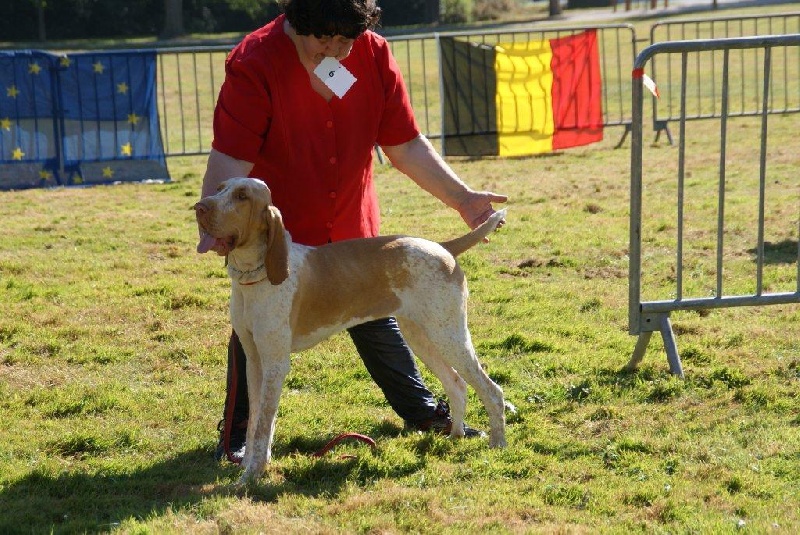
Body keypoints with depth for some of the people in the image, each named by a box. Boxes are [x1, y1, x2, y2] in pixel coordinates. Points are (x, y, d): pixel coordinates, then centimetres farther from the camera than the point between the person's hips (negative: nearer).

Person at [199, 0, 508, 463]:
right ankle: (237, 435, 20)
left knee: (378, 320, 16)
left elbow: (407, 146, -5)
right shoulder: (255, 64, -25)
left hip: (353, 229, 4)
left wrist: (462, 198, -11)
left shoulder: (373, 55, -12)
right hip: (274, 232, -4)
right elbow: (229, 160, -28)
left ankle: (423, 411, 33)